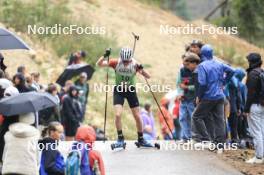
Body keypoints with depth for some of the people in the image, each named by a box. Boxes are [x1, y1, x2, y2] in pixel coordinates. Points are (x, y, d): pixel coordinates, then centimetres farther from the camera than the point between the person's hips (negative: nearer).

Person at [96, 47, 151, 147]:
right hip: (119, 91, -1)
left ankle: (141, 139, 19)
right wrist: (105, 56, -37)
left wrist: (141, 70, -33)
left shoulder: (135, 64, -16)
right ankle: (120, 138, 0)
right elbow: (99, 64, -19)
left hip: (131, 91, 1)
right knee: (118, 115, -17)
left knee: (137, 117, 2)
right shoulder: (116, 63, -16)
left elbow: (148, 77, -14)